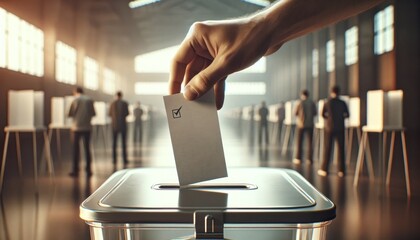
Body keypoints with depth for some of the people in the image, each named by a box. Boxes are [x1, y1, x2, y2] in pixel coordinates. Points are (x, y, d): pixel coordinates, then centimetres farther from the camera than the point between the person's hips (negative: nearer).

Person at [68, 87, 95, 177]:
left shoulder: (75, 100, -4)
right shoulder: (89, 100, 2)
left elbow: (70, 114, -3)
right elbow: (93, 113, 5)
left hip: (77, 127, -2)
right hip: (87, 127, 2)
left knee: (76, 148, 5)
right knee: (87, 148, 10)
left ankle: (75, 170, 5)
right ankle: (88, 170, 10)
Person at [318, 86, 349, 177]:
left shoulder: (327, 103, -4)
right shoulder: (342, 103, -1)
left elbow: (323, 114, -2)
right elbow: (347, 115, 4)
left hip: (329, 127, -1)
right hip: (340, 127, 1)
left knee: (327, 148, 5)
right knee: (341, 148, 5)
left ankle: (324, 169, 8)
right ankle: (341, 170, 4)